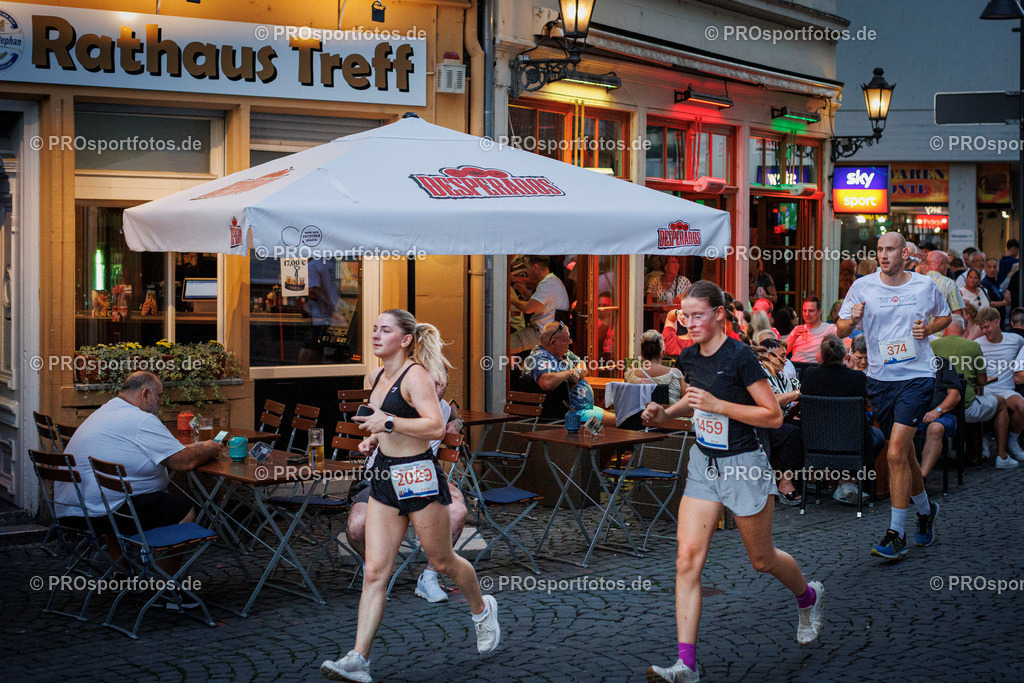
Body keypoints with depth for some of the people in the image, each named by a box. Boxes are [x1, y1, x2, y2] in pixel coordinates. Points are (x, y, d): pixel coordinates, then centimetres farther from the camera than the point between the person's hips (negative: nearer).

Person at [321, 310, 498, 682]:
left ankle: (482, 609, 40)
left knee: (442, 561, 11)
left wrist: (388, 423, -25)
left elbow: (436, 427, -25)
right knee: (374, 571, -1)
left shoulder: (415, 376, -14)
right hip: (385, 478, 7)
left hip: (418, 477, -7)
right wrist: (371, 441, 10)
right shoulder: (377, 378, 11)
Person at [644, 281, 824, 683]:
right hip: (702, 464, 6)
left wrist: (718, 405, -24)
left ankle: (808, 597, 48)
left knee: (762, 560, 14)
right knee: (687, 559, -8)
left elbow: (774, 416, -17)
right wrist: (667, 413, 2)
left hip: (743, 466, -5)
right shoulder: (689, 357, 1)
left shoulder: (739, 356, -18)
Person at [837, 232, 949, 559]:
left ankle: (896, 536, -7)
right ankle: (925, 510, 41)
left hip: (916, 376, -3)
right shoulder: (862, 287, 0)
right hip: (879, 379, 3)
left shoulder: (926, 286, 0)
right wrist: (852, 320, -19)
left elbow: (944, 315, 17)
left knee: (896, 454, -14)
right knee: (904, 452, 15)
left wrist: (929, 328, -4)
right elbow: (841, 330, 4)